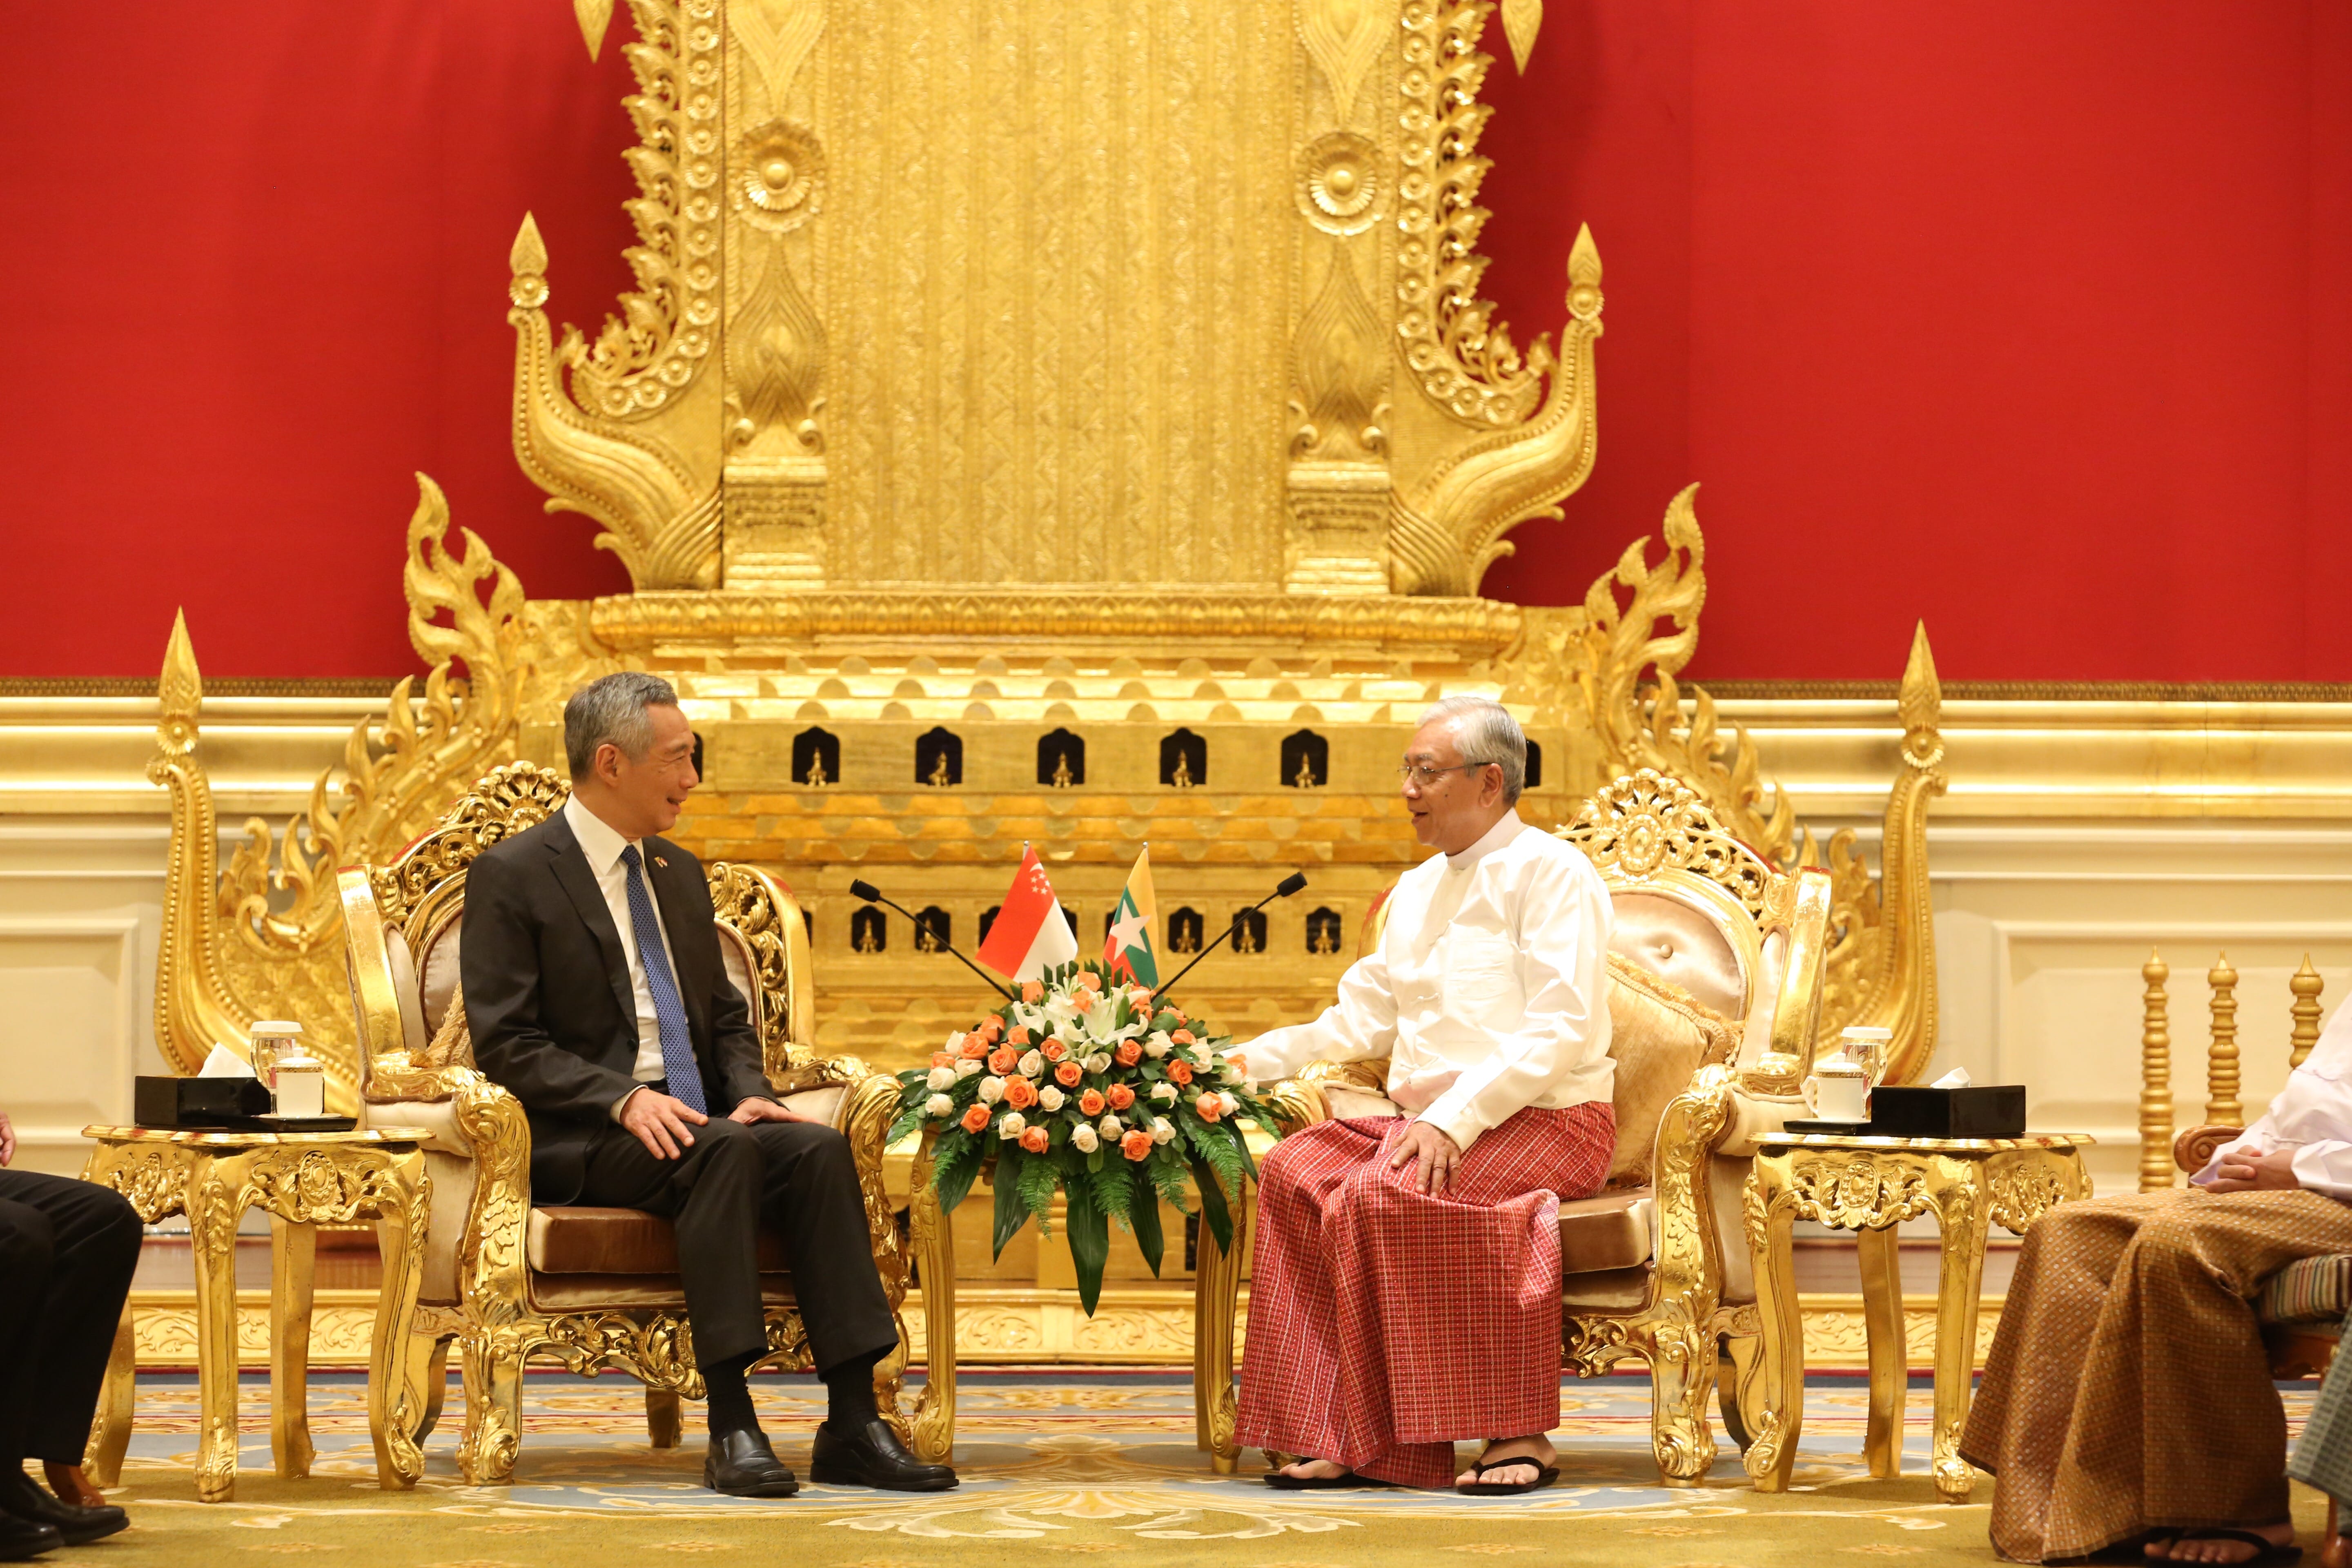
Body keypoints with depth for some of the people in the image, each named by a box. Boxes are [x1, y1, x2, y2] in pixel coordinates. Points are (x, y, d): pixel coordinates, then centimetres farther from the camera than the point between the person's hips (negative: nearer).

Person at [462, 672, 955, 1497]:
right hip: (577, 1144, -6)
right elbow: (506, 1044, -10)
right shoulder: (512, 874, -3)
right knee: (723, 1149, -35)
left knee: (818, 1148, -23)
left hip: (696, 1118, 6)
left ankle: (852, 1426, -28)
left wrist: (748, 1093, 0)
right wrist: (624, 1099, -23)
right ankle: (730, 1428, -37)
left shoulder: (679, 874, 20)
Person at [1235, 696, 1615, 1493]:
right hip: (1433, 1121, 8)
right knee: (1295, 1173, -17)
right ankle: (1340, 1437, -21)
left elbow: (1558, 1031, -15)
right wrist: (1248, 1061, 11)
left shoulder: (1549, 871, -4)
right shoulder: (1417, 891, 22)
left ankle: (1516, 1433, -27)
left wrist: (1456, 1120, -24)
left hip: (1544, 1122, -8)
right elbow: (1361, 1019, 24)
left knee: (1380, 1192, -32)